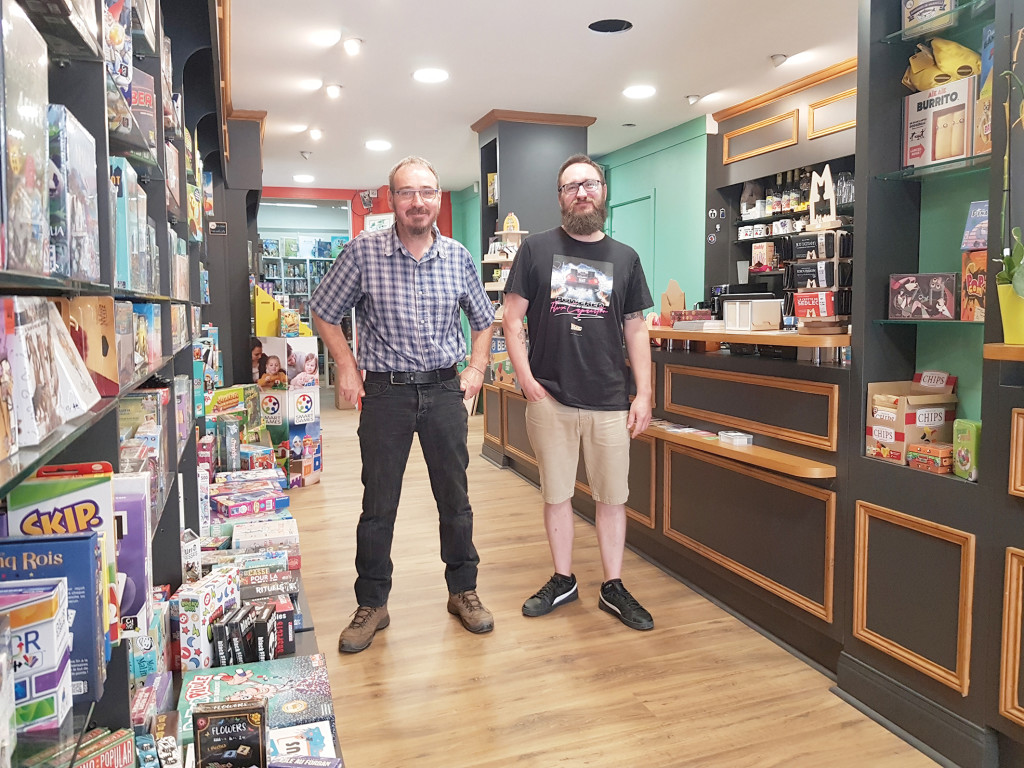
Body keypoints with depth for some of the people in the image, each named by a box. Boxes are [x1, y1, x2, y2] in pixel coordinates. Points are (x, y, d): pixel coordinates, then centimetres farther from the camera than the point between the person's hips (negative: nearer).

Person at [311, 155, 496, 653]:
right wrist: (347, 369, -2)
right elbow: (324, 313, 5)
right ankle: (372, 605, 23)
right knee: (378, 505, 6)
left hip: (444, 391, 2)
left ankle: (463, 591, 28)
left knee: (455, 498, 10)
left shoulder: (457, 256, 3)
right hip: (385, 392, -2)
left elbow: (483, 318, 16)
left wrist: (476, 367, 5)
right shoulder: (363, 252, -5)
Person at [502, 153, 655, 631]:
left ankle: (613, 588, 23)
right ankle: (562, 580, 28)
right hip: (550, 398, -1)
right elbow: (511, 320, 2)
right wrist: (526, 378, -9)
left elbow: (636, 330, 9)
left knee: (613, 496, 8)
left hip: (609, 402, 1)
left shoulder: (625, 259, 10)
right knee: (556, 494, 10)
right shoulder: (536, 249, 4)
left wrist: (644, 394, 2)